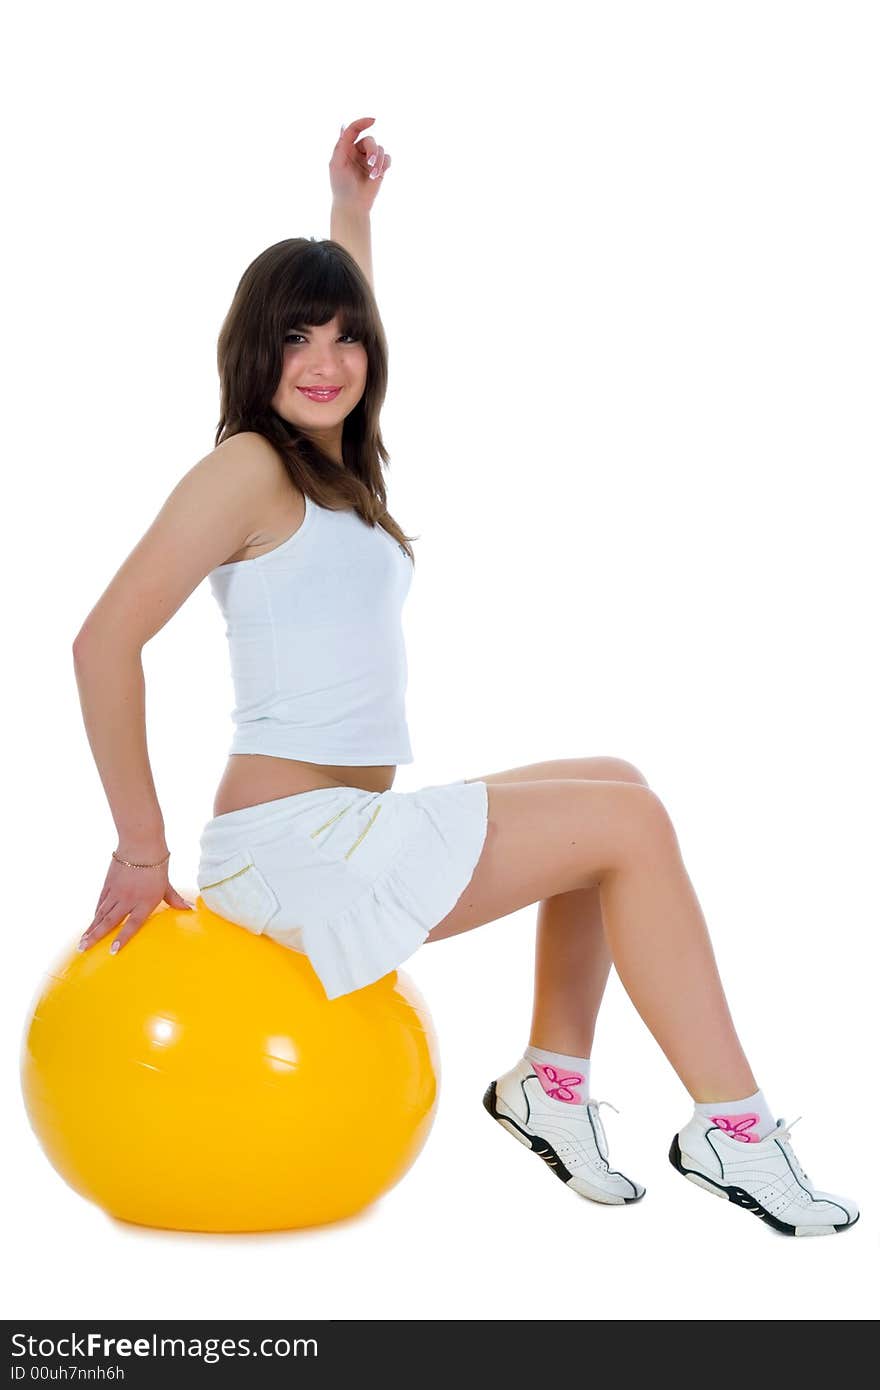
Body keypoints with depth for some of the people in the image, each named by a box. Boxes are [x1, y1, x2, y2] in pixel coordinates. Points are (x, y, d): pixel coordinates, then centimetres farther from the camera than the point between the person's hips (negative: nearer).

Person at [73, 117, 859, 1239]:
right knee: (629, 822, -8)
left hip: (346, 835, 10)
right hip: (290, 844, -10)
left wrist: (352, 205, 41)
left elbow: (342, 326, 37)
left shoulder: (333, 466, 14)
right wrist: (142, 850, -16)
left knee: (612, 793, 16)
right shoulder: (247, 465, -11)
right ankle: (729, 1125, 0)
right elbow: (104, 641, -18)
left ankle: (552, 1079, 12)